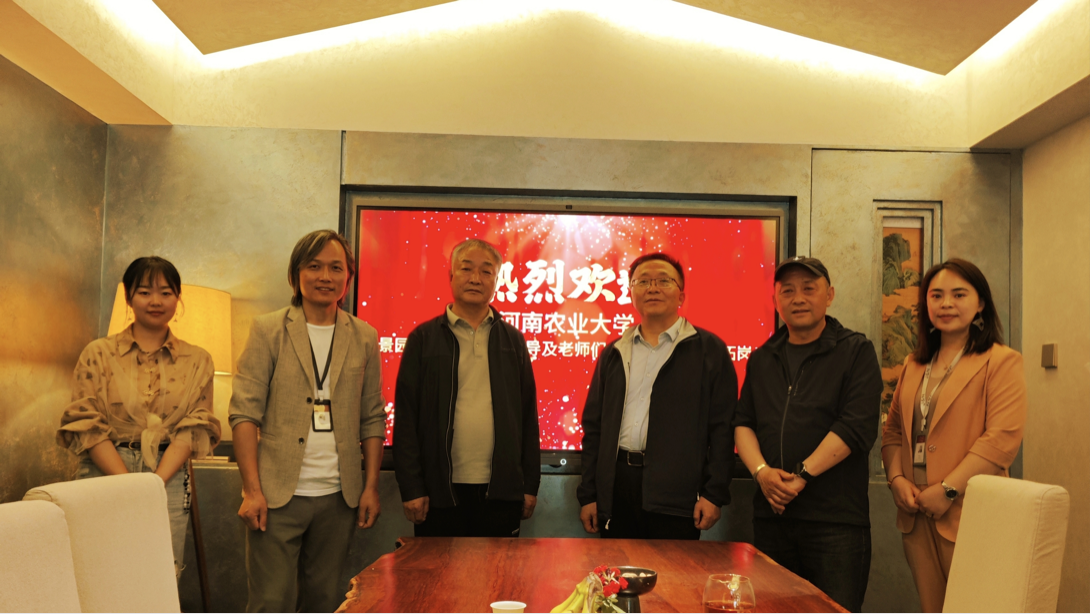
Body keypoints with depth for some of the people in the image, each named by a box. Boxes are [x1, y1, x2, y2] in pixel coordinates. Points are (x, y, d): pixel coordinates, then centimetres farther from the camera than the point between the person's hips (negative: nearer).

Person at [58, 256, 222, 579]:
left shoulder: (197, 361, 8)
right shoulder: (98, 354, 5)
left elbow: (194, 429, 1)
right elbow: (86, 425, -1)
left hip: (168, 479, 1)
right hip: (105, 475, 0)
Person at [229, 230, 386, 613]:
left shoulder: (364, 338, 7)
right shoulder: (268, 331, 0)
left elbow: (372, 419, 9)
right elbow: (244, 412, -5)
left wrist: (371, 487, 2)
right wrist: (252, 491, -12)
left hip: (338, 496, 3)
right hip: (278, 495, -2)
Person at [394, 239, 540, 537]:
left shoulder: (513, 340, 9)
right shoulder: (424, 338, 2)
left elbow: (528, 414, 8)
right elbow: (406, 417, -1)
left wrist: (531, 484, 4)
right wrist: (411, 488, -6)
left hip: (501, 490, 2)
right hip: (440, 490, -2)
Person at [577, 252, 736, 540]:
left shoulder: (708, 349, 3)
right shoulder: (613, 354, 14)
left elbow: (722, 427, -2)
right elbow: (593, 426, 14)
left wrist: (714, 493, -9)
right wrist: (588, 494, 8)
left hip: (676, 493, -3)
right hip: (617, 488, 4)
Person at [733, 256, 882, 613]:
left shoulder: (856, 352, 0)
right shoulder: (761, 359, 15)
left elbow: (857, 426, -11)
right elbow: (742, 422, 11)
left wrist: (802, 475, -14)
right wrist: (761, 471, -8)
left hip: (836, 518, -4)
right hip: (771, 513, 4)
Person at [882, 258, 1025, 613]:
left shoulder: (1001, 362, -5)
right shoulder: (915, 365, 15)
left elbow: (1003, 438, -14)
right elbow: (893, 429, 16)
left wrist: (948, 490, -17)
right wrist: (897, 478, -2)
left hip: (968, 516, -5)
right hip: (917, 516, 6)